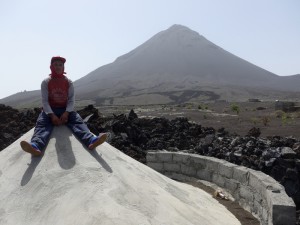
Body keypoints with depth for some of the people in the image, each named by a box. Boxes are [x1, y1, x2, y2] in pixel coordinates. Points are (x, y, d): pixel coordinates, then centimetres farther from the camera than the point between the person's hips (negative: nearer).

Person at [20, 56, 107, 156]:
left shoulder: (68, 82, 5)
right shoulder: (45, 82, 1)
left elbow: (71, 100, -1)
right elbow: (44, 101, -6)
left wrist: (66, 113, -21)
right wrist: (52, 115, -23)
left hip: (65, 110, 1)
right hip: (50, 110, -1)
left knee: (78, 121, -28)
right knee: (41, 123, -32)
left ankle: (91, 140, -55)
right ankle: (36, 146, -63)